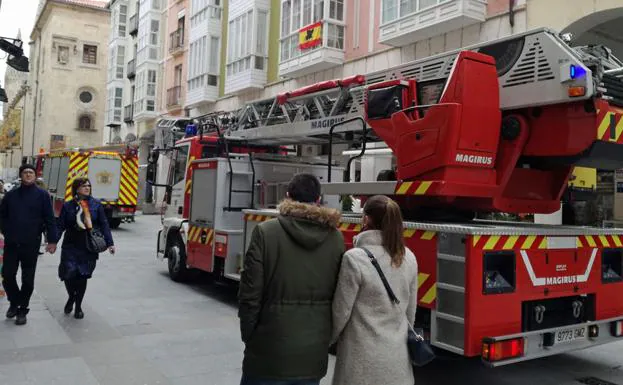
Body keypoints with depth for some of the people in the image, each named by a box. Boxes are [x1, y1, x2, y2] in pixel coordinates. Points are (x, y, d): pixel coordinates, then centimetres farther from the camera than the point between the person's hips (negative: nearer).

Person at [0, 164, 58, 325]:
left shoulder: (42, 195, -2)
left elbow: (49, 219, -4)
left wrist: (52, 240, -10)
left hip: (31, 244, -2)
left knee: (28, 279, 5)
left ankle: (22, 310, 19)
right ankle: (14, 303, 29)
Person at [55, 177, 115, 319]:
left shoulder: (96, 204, 2)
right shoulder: (68, 206, 2)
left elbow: (103, 225, 2)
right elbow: (60, 226, 1)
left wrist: (110, 243, -3)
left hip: (89, 249, 0)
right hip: (70, 247, 0)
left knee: (83, 276, 5)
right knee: (68, 274, -9)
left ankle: (78, 306, 24)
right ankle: (71, 297, 24)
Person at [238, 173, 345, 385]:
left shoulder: (266, 232, -11)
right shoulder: (336, 238, -2)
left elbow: (250, 292, -11)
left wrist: (248, 335, 3)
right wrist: (325, 335, 13)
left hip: (271, 348, -3)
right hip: (315, 350, 3)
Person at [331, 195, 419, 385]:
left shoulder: (355, 258, -18)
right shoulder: (409, 258, 0)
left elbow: (341, 312, -11)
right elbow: (411, 311, 9)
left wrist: (328, 341, 6)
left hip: (364, 360, -5)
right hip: (398, 356, 5)